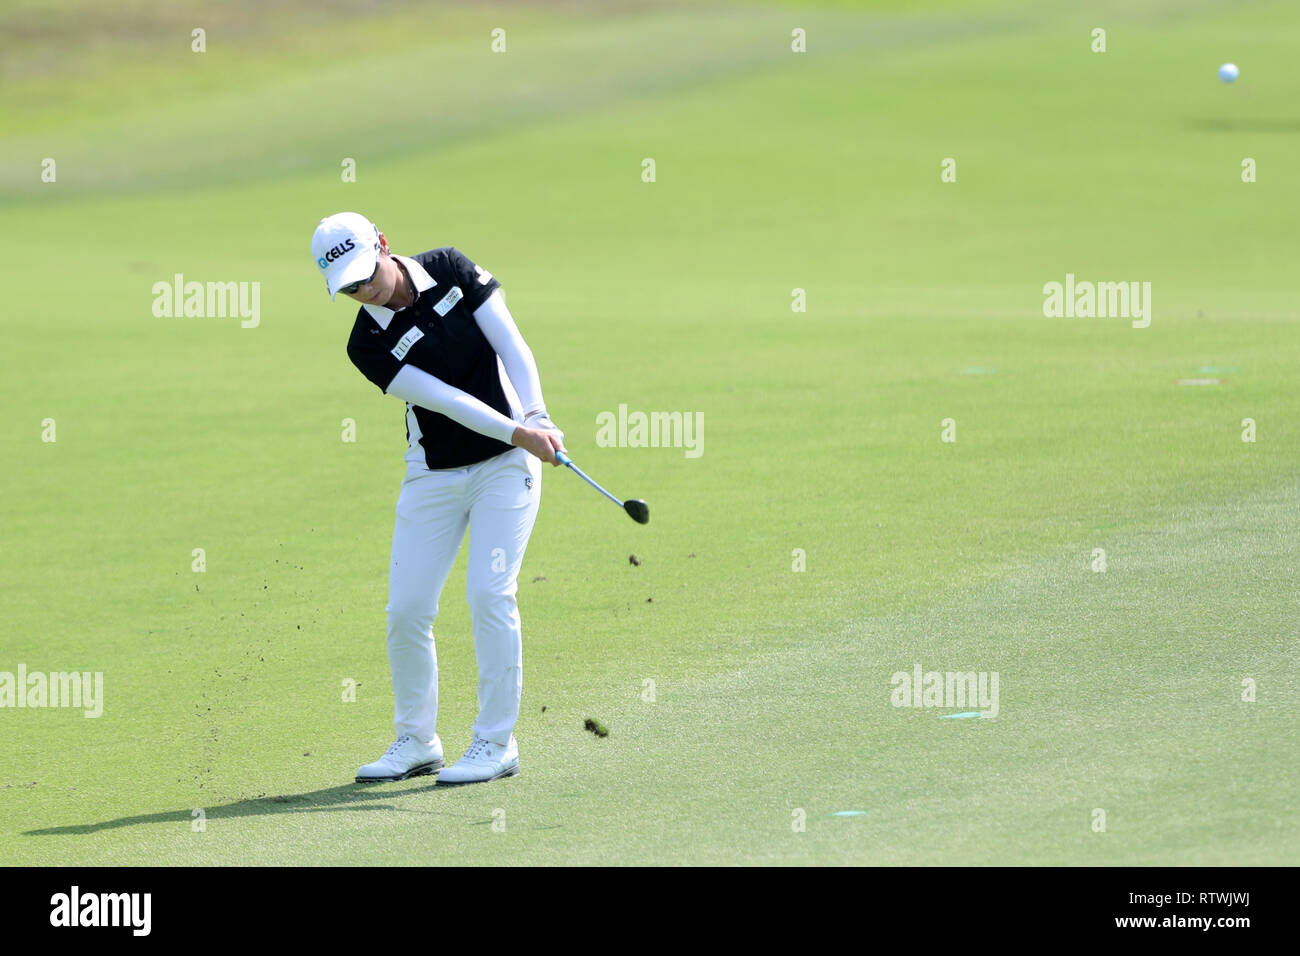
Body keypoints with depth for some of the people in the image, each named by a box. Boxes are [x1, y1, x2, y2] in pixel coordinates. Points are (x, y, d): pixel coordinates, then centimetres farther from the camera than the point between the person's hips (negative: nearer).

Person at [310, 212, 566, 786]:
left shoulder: (451, 270, -7)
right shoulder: (369, 345, -11)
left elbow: (511, 344, -7)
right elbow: (446, 399, -19)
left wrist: (536, 416, -22)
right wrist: (516, 432, -30)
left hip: (506, 464, -1)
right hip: (434, 474, 1)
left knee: (490, 593, -13)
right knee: (407, 608, -4)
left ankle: (496, 744, -6)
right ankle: (416, 741, 14)